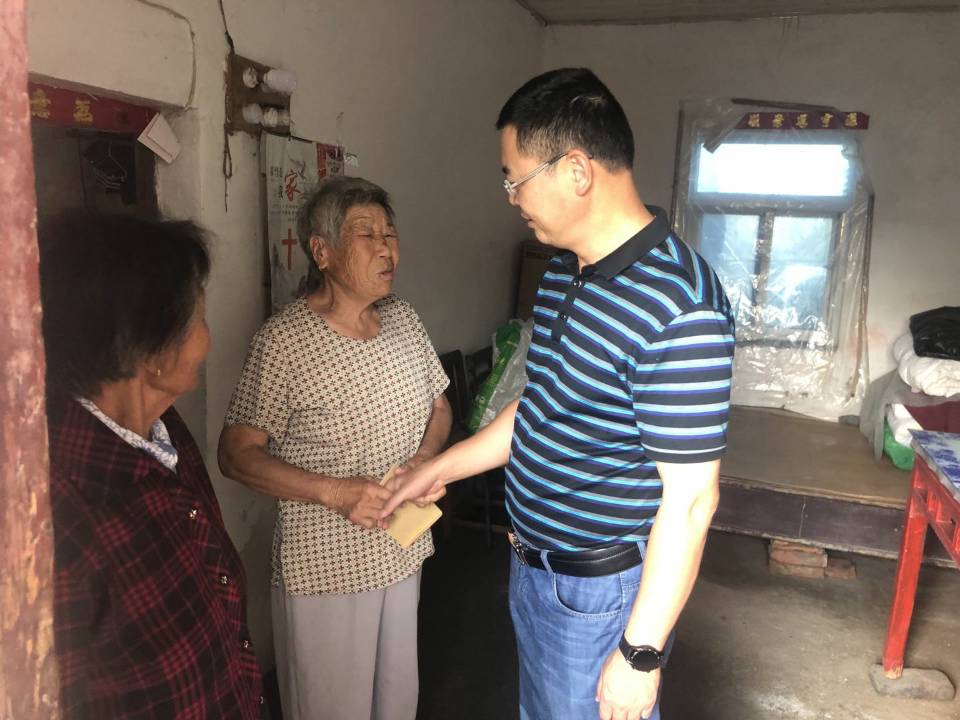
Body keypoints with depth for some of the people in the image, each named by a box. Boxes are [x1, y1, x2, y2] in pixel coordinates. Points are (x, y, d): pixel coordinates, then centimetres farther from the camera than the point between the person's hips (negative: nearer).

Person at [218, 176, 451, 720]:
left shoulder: (404, 318, 1)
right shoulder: (284, 340, -18)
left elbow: (439, 405, 12)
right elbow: (237, 454, -15)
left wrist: (426, 457, -8)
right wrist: (333, 491, -25)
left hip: (403, 551, 6)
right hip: (325, 567, -5)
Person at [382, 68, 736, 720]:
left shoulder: (678, 309, -29)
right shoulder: (565, 270, 1)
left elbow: (690, 499, -25)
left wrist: (640, 654, -20)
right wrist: (442, 467, 14)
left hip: (600, 592, -8)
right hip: (532, 567, 9)